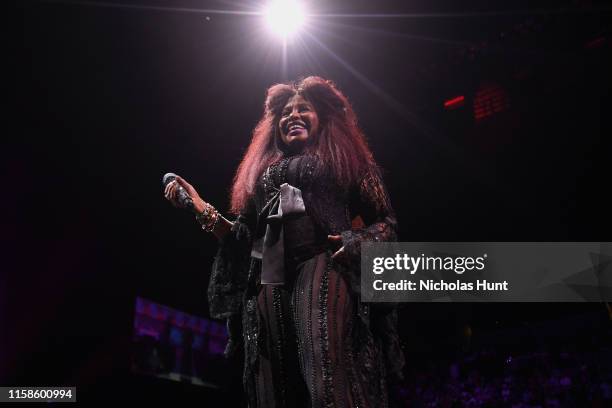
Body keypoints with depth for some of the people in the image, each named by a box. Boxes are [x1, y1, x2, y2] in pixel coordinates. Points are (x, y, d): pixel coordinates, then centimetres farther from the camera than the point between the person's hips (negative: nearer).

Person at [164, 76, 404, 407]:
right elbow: (244, 237, 22)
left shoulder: (347, 160, 18)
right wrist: (202, 209, 12)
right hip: (269, 281, 4)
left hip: (322, 268, -4)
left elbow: (386, 222, 10)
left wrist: (358, 241, -10)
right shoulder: (263, 170, 29)